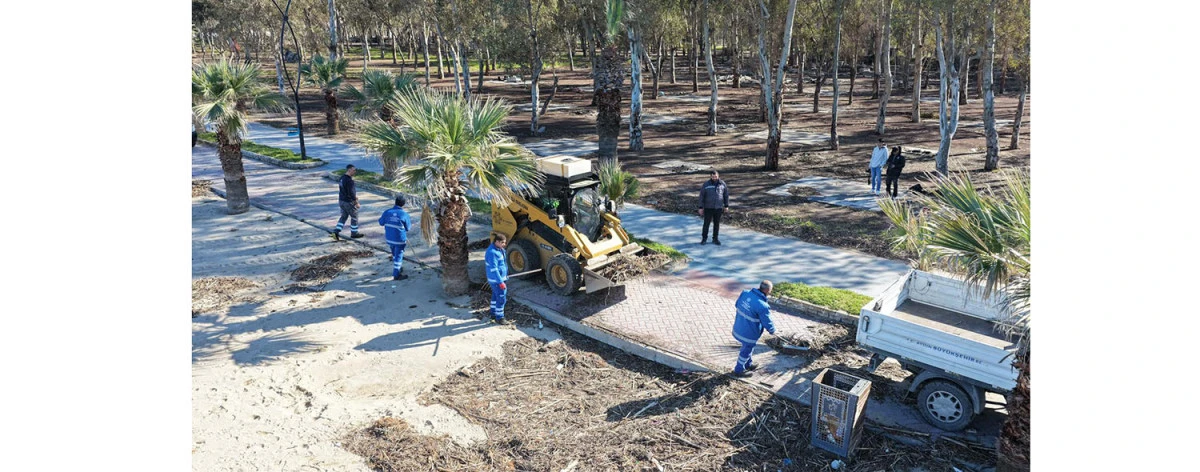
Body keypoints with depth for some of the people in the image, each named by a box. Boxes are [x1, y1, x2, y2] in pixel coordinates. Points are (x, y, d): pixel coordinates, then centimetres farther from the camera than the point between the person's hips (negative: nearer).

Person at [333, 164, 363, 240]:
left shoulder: (342, 178, 8)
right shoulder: (349, 180, -23)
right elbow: (351, 193, -24)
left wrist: (355, 196, 24)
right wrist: (356, 202, -15)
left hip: (341, 200, 9)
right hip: (348, 202, -9)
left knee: (343, 216, 18)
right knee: (354, 216, 8)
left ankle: (336, 231, 10)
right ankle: (354, 233, 19)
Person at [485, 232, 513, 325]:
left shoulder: (500, 249, 5)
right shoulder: (492, 252, -25)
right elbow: (494, 269, -25)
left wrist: (505, 276, 24)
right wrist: (500, 282, -24)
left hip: (501, 277, 10)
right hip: (496, 280, -10)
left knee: (495, 296, 22)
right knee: (501, 298, -1)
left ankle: (494, 314, 36)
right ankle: (499, 318, 11)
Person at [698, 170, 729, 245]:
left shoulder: (722, 183, -2)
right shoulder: (706, 184, -7)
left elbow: (726, 194, 6)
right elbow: (702, 196, -4)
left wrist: (726, 205, 5)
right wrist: (701, 207, -6)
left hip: (718, 208, 2)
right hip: (708, 208, -2)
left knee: (717, 224, 9)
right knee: (706, 223, 4)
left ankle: (715, 239, 20)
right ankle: (704, 238, 17)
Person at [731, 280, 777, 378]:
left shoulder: (745, 293, -12)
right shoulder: (762, 306, -31)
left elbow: (737, 304, 8)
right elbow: (768, 323, -19)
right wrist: (772, 330, 5)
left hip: (738, 328, 7)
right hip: (749, 333, -7)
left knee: (747, 348, 32)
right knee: (746, 351, 20)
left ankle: (748, 364, 54)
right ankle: (739, 370, 41)